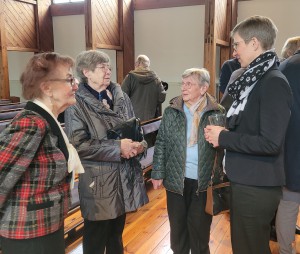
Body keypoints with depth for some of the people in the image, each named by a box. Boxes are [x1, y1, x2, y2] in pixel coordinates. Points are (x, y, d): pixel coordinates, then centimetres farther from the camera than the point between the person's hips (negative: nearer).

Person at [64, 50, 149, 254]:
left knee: (117, 235, 22)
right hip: (99, 181, -5)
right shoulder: (77, 103, -10)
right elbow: (78, 144, -19)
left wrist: (140, 144, -9)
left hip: (126, 176, 5)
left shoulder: (122, 97, 7)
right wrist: (118, 147, -20)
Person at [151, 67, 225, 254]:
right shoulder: (171, 111, 0)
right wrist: (158, 173, -1)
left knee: (200, 226, 12)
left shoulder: (217, 112, -5)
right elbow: (161, 144, 2)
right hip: (176, 179, 2)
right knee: (177, 224, 16)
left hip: (204, 180, -1)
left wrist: (220, 177, -6)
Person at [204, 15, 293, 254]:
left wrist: (223, 138, -17)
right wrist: (225, 133, -1)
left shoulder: (274, 83, -20)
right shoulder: (255, 79, 9)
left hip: (258, 187, -9)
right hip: (246, 181, 9)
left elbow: (270, 142, -26)